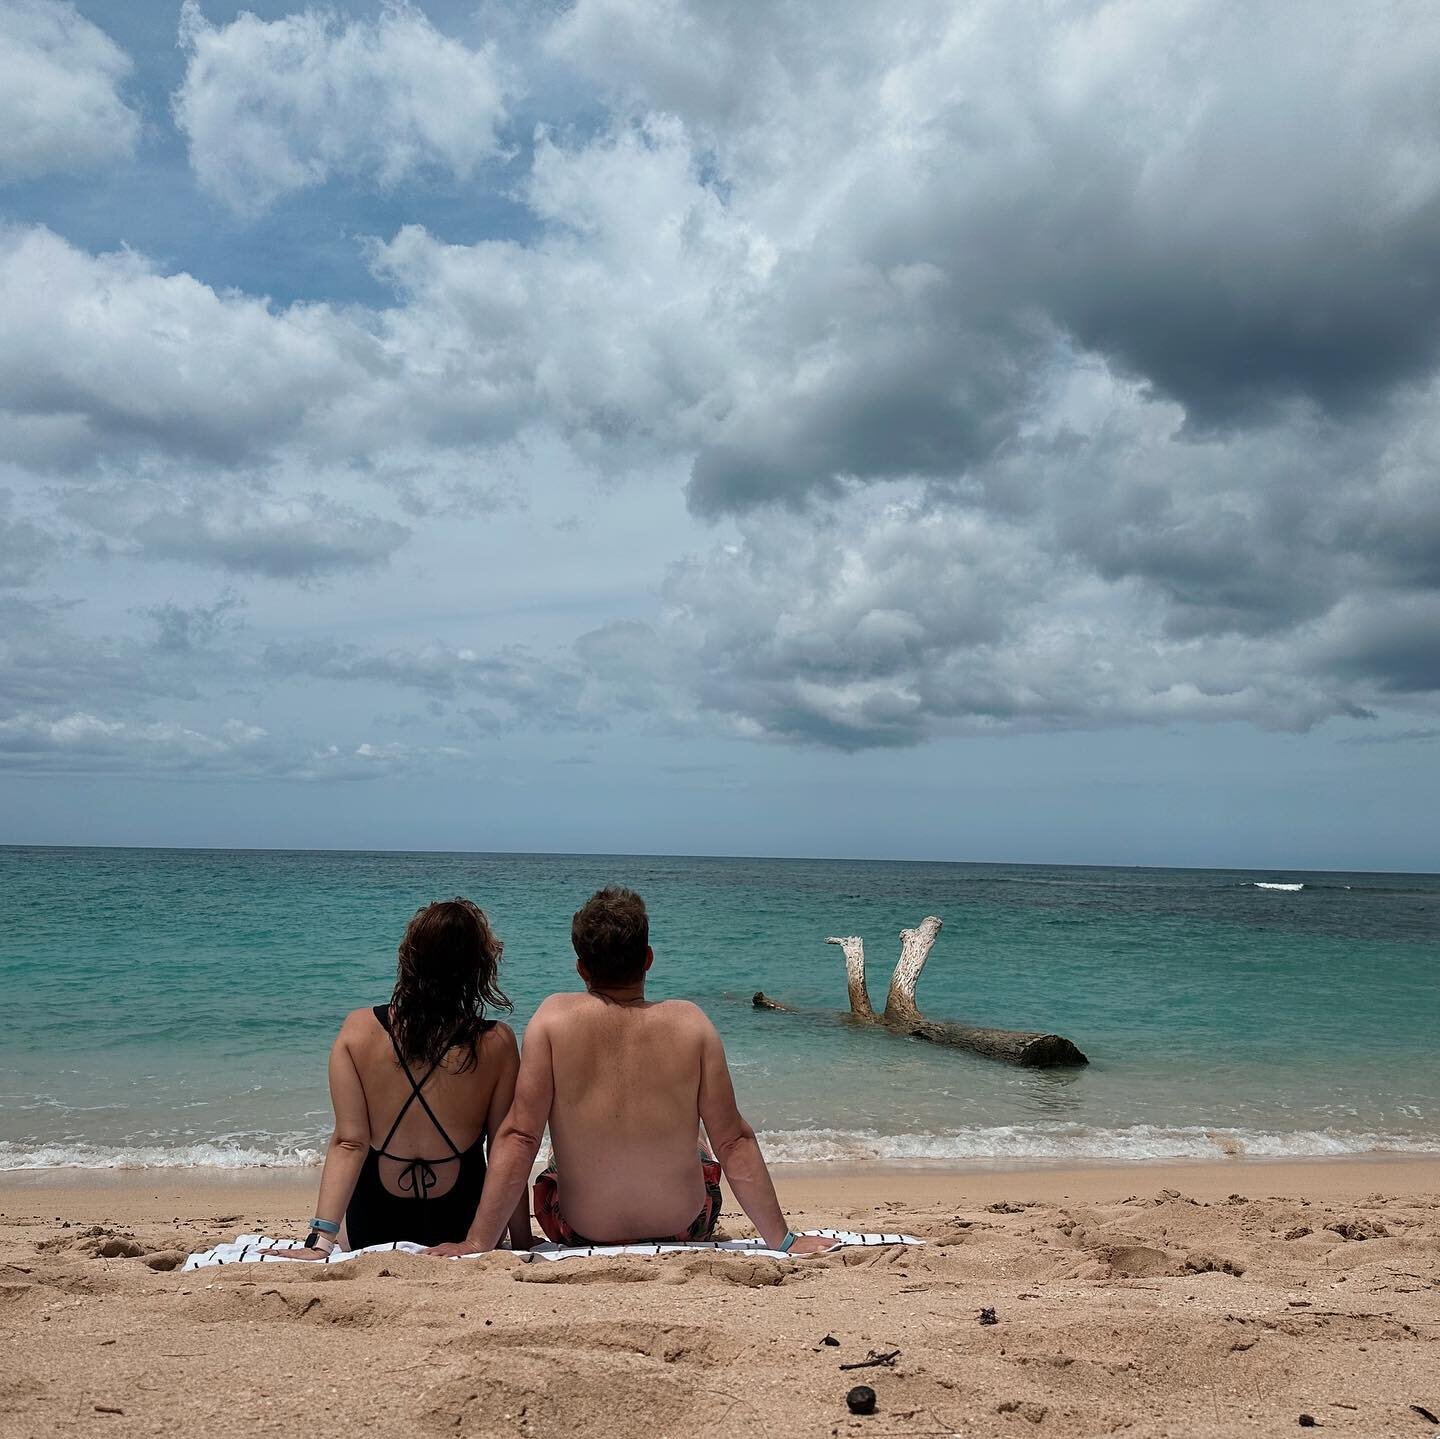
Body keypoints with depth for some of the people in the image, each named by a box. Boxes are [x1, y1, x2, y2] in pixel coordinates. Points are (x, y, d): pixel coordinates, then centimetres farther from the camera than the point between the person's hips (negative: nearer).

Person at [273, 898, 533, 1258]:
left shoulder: (358, 1030, -13)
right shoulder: (497, 1043, -17)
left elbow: (349, 1142, -16)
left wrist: (322, 1238, -13)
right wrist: (523, 1241, 2)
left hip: (370, 1231, 2)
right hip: (459, 1225, -2)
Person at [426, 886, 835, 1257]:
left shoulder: (553, 1019, -18)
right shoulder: (690, 1022, -17)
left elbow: (518, 1137, -18)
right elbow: (735, 1143, -13)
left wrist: (477, 1243, -11)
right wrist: (783, 1240, -5)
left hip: (579, 1230, 0)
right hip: (684, 1226, 0)